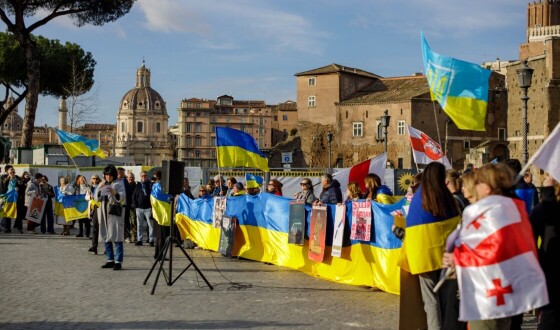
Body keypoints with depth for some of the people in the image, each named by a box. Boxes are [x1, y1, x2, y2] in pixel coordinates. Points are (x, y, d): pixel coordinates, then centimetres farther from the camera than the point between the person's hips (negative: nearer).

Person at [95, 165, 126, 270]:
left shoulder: (119, 183, 0)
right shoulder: (102, 184, 15)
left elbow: (123, 197, -8)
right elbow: (97, 199, 10)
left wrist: (115, 193, -27)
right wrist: (99, 189, -8)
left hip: (115, 213, -6)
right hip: (103, 212, 6)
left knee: (117, 238, -8)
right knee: (106, 238, 9)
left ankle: (118, 262, -9)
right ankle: (110, 260, 17)